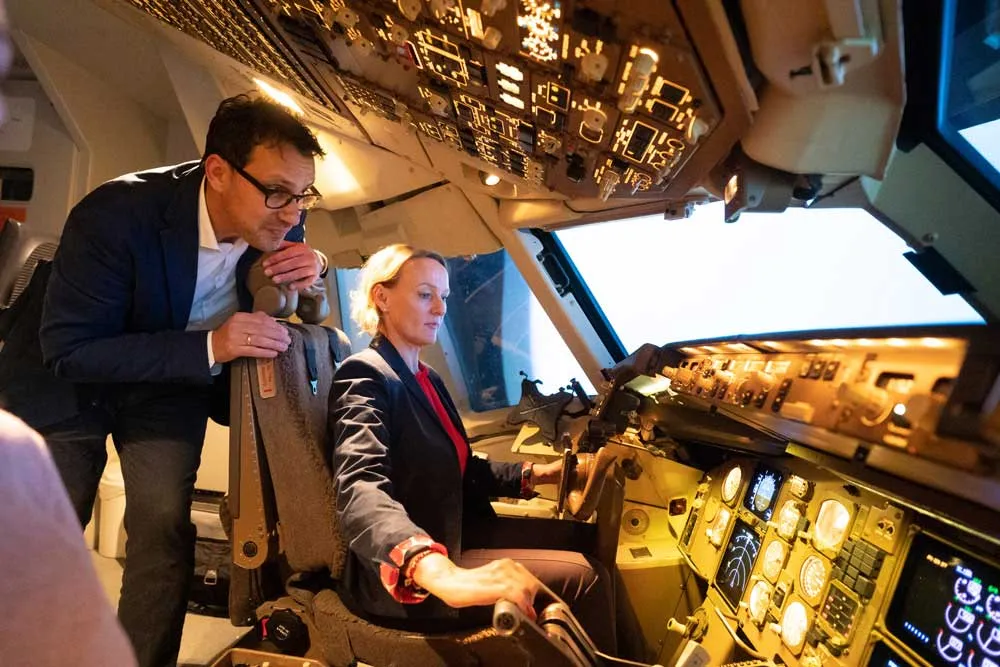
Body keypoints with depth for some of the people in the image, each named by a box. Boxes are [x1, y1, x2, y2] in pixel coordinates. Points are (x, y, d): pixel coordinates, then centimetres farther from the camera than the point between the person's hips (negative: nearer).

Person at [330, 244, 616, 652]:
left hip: (453, 540, 9)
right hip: (400, 583, -9)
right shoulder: (365, 376, -18)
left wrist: (537, 474, 8)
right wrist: (440, 573, -54)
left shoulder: (427, 378, 11)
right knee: (582, 578, -14)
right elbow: (361, 491, -37)